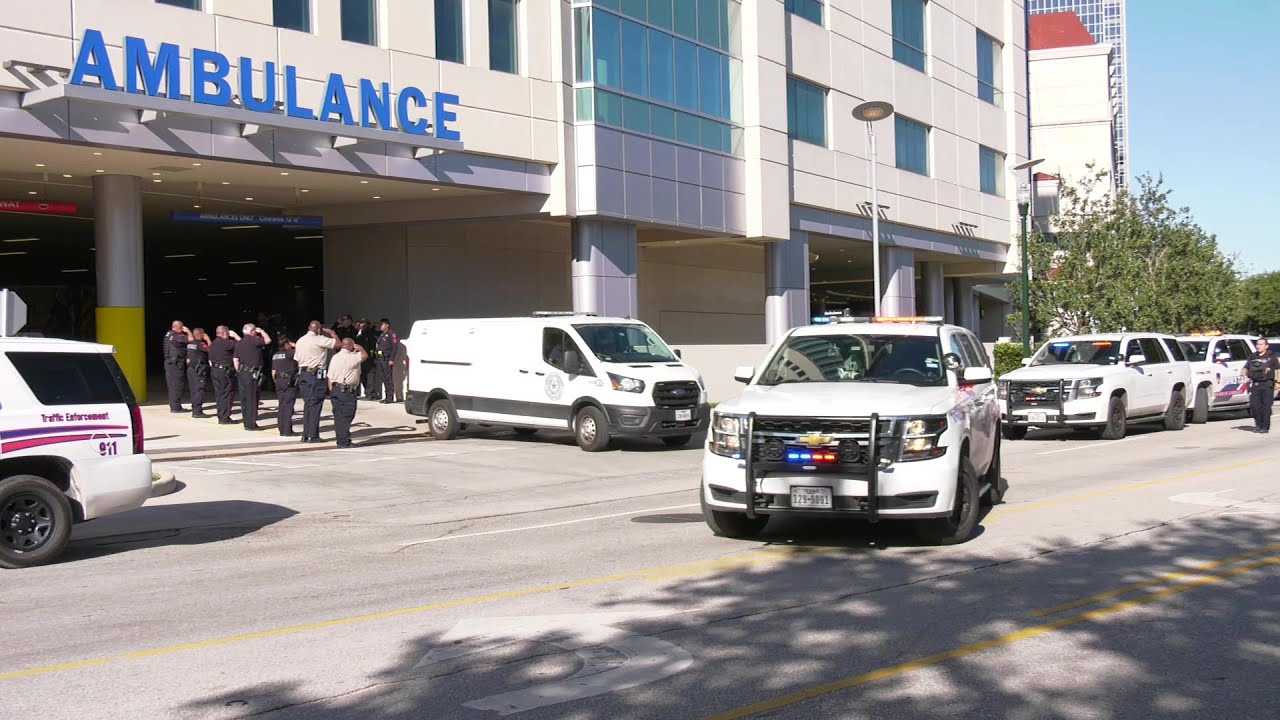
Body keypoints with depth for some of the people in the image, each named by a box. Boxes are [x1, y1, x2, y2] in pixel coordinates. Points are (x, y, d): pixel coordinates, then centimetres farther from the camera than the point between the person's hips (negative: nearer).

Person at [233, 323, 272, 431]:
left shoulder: (239, 342, 13)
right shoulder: (253, 340, -10)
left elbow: (235, 359, 14)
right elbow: (268, 340, -10)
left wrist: (238, 371, 20)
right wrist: (262, 331, 5)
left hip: (241, 372, 8)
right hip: (251, 373, -8)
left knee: (244, 398, 11)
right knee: (252, 399, -5)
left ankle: (247, 423, 16)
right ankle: (251, 424, -5)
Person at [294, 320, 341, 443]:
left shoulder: (300, 341, 14)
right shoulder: (319, 340, -9)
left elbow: (296, 358, 15)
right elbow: (337, 343, -11)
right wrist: (331, 332, 5)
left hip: (302, 373, 7)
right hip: (315, 374, -7)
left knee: (308, 404, 12)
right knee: (315, 405, -4)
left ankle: (306, 435, 12)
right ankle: (313, 435, -6)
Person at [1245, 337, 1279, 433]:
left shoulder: (1272, 357, 4)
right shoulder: (1252, 357, 15)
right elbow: (1245, 369, 21)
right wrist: (1245, 372, -1)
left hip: (1267, 385, -4)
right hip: (1255, 385, 4)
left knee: (1266, 406, -5)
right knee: (1254, 405, 0)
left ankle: (1265, 427, 0)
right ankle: (1258, 425, 13)